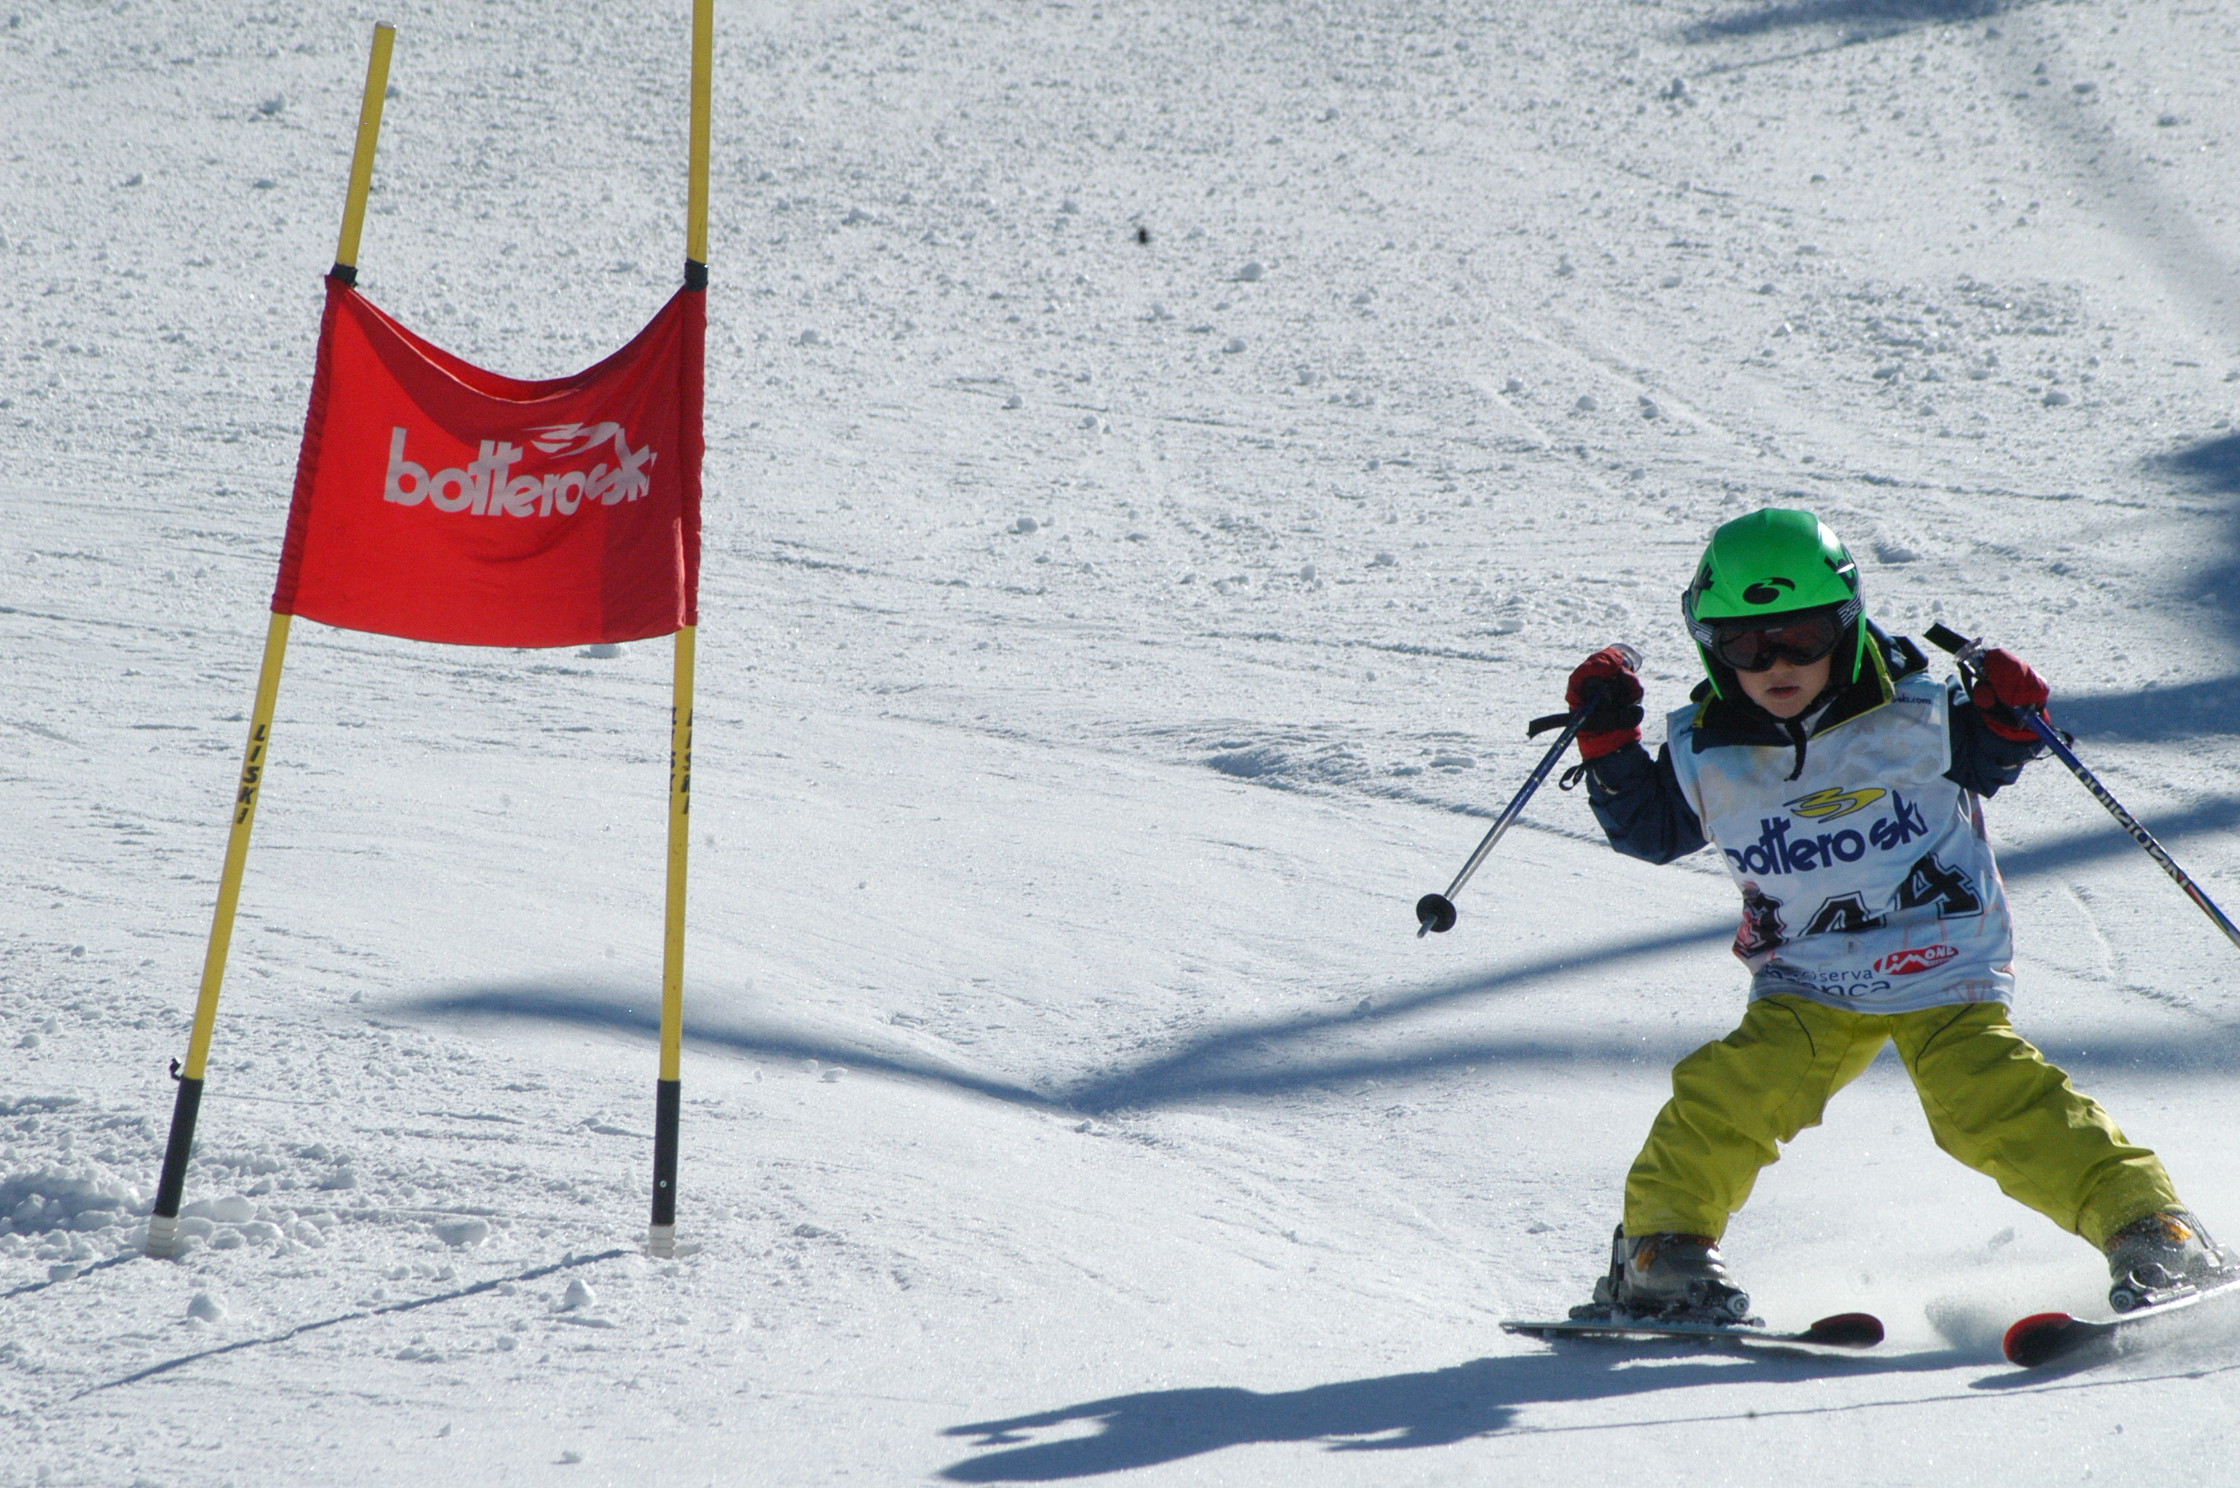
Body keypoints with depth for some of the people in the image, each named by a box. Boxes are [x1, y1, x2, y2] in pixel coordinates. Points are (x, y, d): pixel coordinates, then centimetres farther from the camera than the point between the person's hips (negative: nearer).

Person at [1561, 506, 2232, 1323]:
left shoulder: (1909, 717, -9)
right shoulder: (1704, 756, -4)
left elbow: (1979, 764, 10)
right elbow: (1651, 828, 14)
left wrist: (2007, 717, -12)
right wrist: (1608, 747, -1)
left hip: (1946, 976, -2)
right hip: (1807, 994, 2)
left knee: (1993, 1105, -20)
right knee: (1727, 1095, -18)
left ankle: (2149, 1228, -14)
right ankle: (1661, 1245, 1)